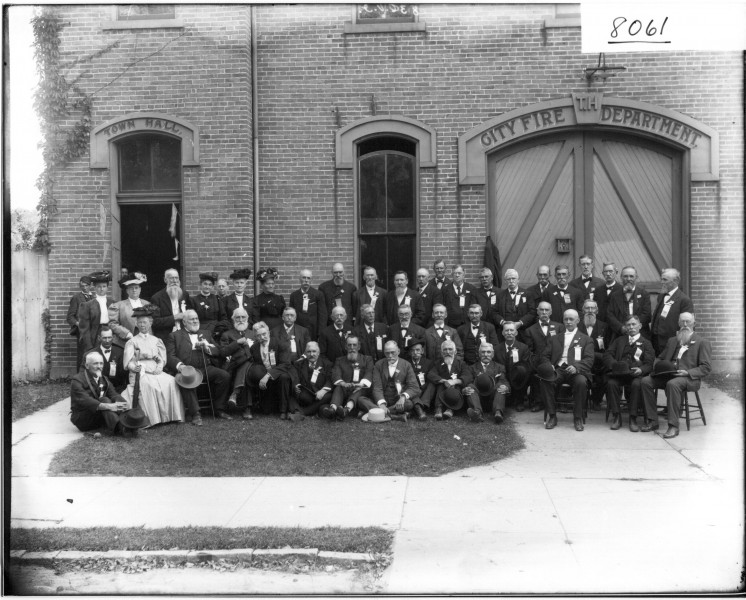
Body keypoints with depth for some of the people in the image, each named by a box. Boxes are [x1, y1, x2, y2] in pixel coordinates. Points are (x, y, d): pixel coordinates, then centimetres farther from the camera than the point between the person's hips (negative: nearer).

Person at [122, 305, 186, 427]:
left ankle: (173, 416, -21)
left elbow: (162, 359, 14)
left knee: (171, 381, -26)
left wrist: (159, 367, -8)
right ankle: (153, 419, -32)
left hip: (156, 371, 3)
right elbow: (128, 362, 1)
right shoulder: (132, 342, 11)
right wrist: (134, 367, -20)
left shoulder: (156, 341, 20)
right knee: (148, 384, -35)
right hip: (140, 372, -3)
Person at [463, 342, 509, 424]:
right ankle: (477, 412, -52)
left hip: (492, 400, 0)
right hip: (478, 399, 0)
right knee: (471, 386, -25)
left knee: (500, 385, -25)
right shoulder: (473, 368, 23)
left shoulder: (499, 367, 24)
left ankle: (498, 413, -51)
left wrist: (505, 387, -19)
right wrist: (465, 389, -18)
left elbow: (504, 382, 7)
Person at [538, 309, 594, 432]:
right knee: (545, 381, -31)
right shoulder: (555, 339, 27)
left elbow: (589, 360, 4)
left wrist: (576, 367, -18)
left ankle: (578, 418, -21)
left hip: (576, 371, -2)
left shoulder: (586, 339, 19)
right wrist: (548, 366, -7)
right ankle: (552, 416, -20)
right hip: (558, 370, 2)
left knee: (581, 382, -36)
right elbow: (545, 356, 18)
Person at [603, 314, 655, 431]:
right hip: (618, 372, 1)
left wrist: (641, 370, -17)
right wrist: (614, 364, -11)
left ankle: (633, 418, -25)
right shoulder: (619, 341, 27)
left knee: (637, 384, -35)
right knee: (611, 383, -31)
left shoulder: (646, 343, 20)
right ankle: (616, 416, -21)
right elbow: (607, 355, 12)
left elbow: (649, 364, 6)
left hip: (636, 373, -1)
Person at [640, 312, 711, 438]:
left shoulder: (702, 342, 7)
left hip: (689, 378, -6)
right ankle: (652, 421, -14)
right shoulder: (672, 341, 25)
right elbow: (660, 358, 27)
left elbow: (706, 367, -2)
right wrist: (658, 366, 2)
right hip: (667, 375, 6)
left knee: (672, 384, -39)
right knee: (646, 381, -20)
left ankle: (673, 426, -34)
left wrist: (687, 373, -17)